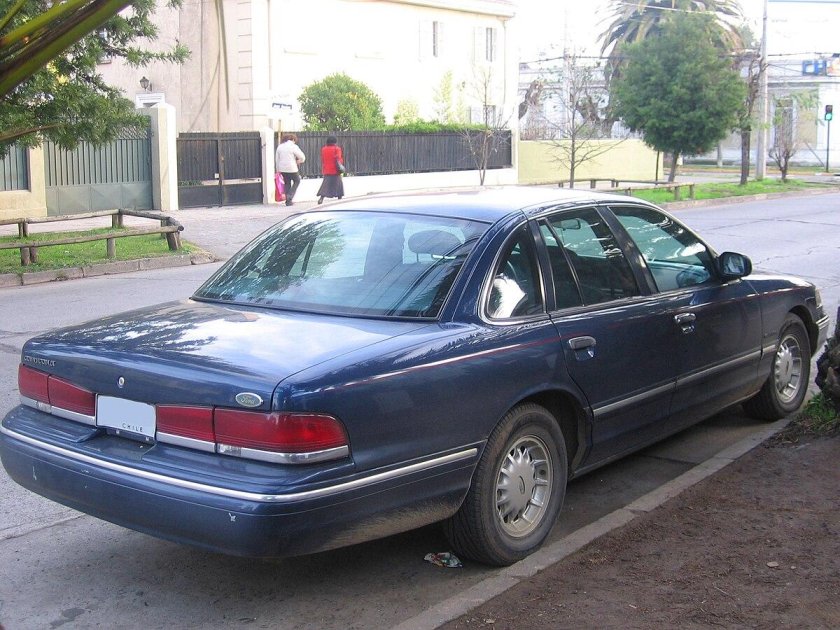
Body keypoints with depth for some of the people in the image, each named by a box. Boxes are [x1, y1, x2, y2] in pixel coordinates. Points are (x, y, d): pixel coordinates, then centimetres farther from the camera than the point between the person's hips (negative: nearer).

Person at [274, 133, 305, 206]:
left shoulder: (279, 146, 11)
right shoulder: (293, 146, -7)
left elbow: (277, 159, 15)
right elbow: (302, 157, -8)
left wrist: (278, 170, 20)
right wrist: (298, 161, 13)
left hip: (282, 169, 5)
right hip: (292, 168, -5)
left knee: (287, 183, 15)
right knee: (297, 181, 13)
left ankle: (288, 200, 13)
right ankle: (290, 196, 0)